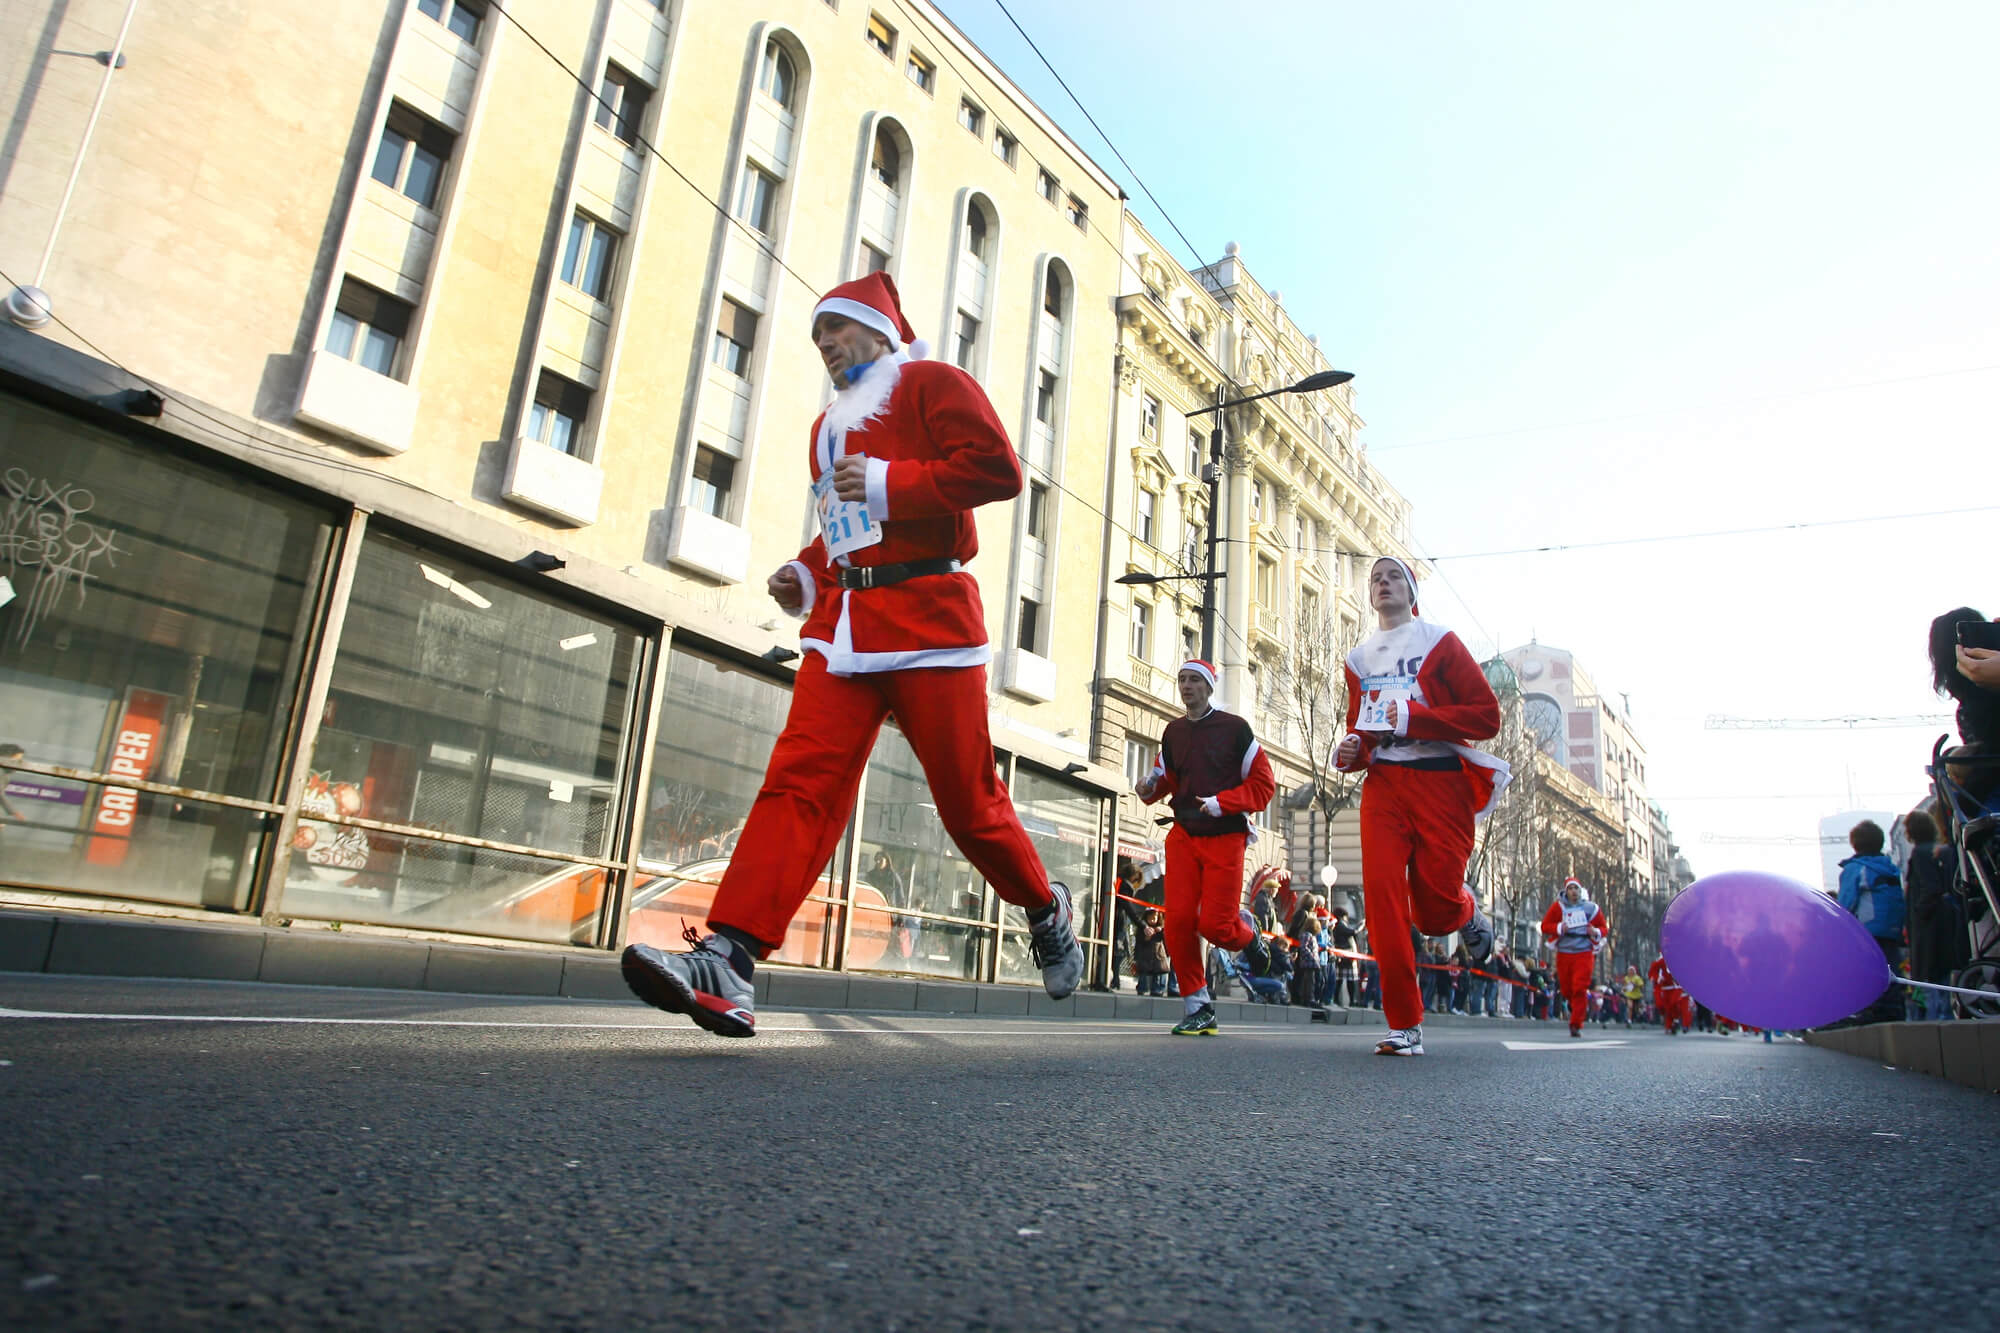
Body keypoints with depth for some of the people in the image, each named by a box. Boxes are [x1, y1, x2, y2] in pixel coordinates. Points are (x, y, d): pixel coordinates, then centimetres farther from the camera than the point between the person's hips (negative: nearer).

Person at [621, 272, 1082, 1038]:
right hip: (841, 625, 6)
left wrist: (887, 481, -14)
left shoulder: (932, 384, 6)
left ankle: (1046, 909, 26)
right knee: (800, 781, -11)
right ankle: (728, 963, -20)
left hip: (928, 616, -6)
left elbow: (998, 469, -9)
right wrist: (803, 574, 16)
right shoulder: (830, 425, 28)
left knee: (967, 799, 0)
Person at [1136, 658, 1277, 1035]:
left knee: (1215, 925, -9)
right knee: (1178, 921, -7)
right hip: (1183, 836, 4)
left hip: (1225, 838, -4)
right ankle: (1198, 1008, 7)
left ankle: (1248, 935, 29)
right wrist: (1149, 787, -3)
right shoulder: (1173, 732, 11)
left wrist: (1221, 802, -16)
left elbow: (1264, 784, -3)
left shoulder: (1234, 728, -3)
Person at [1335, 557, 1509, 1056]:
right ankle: (1406, 1026, -5)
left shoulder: (1439, 642, 3)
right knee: (1381, 891, -13)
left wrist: (1414, 717, -16)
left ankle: (1468, 914, 35)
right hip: (1383, 785, 4)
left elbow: (1487, 716, -4)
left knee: (1435, 909, -5)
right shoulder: (1359, 658, 17)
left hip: (1441, 783, -3)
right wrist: (1351, 749, 5)